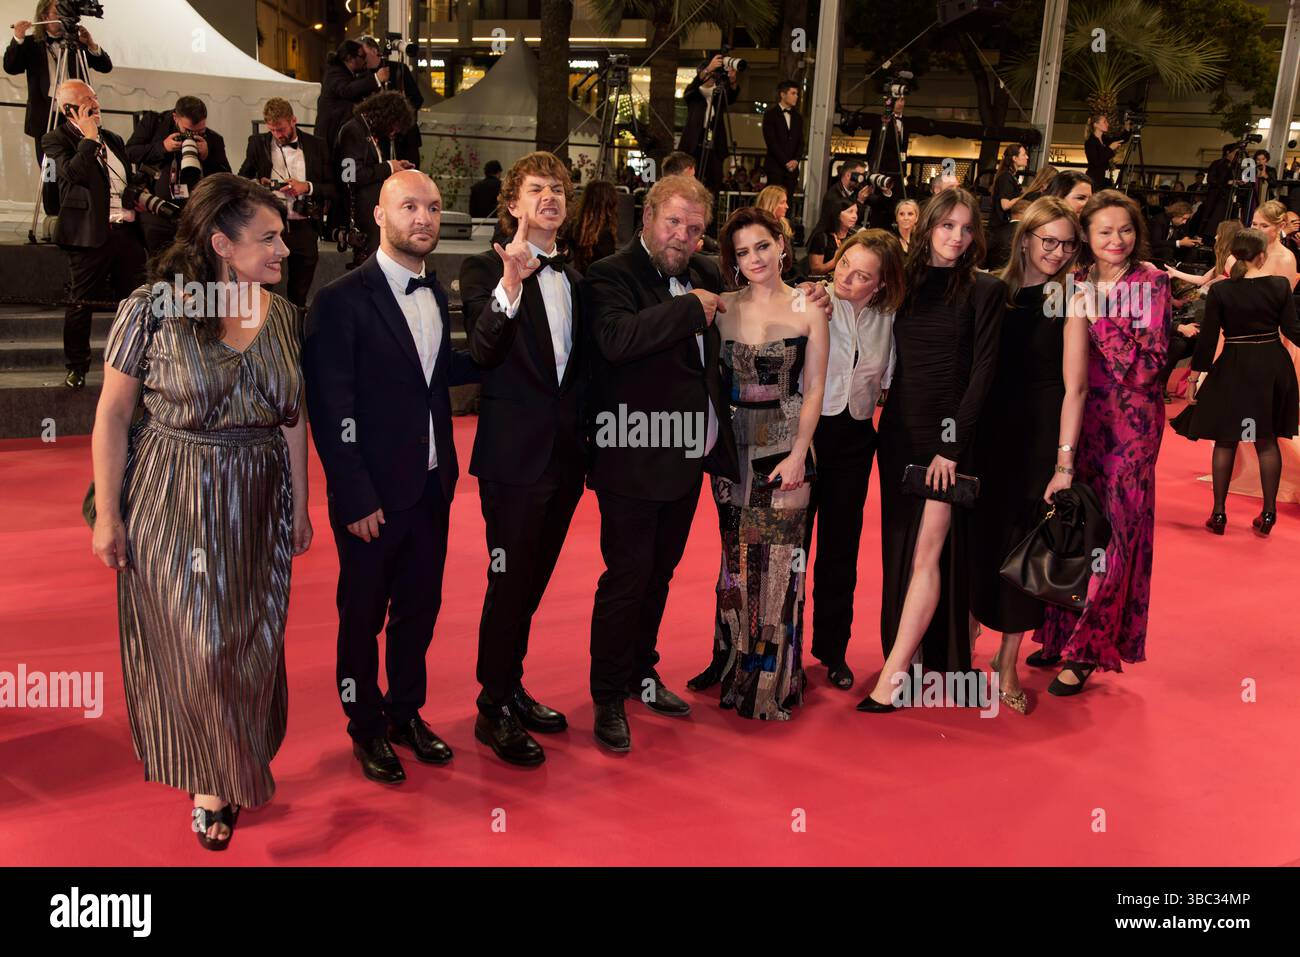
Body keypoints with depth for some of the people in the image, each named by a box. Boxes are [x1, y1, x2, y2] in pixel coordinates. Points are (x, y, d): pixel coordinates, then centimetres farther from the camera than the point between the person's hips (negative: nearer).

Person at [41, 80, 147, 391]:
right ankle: (76, 368, 12)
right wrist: (89, 137, -12)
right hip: (90, 234, -6)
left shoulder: (113, 139, 20)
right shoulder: (57, 139, -1)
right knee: (80, 303, 0)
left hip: (127, 230, 6)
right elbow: (75, 173, -18)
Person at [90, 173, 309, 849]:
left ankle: (223, 779, 34)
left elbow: (292, 418, 8)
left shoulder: (283, 316, 1)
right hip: (172, 506, -4)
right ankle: (214, 777, 29)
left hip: (258, 507, 4)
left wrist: (300, 508, 10)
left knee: (251, 647, 11)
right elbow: (112, 414, -7)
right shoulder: (152, 308, -11)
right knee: (194, 648, 5)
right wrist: (107, 515, -7)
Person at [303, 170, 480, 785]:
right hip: (374, 493, -6)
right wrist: (356, 497, -17)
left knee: (420, 606, 17)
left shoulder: (436, 294, 8)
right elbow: (330, 408, -15)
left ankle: (406, 712, 36)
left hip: (432, 487, 6)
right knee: (364, 614, 11)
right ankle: (366, 727, 30)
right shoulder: (342, 299, -14)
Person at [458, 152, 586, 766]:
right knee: (510, 582, 0)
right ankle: (494, 710, 15)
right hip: (514, 455, -6)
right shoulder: (485, 269, -7)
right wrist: (509, 289, -35)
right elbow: (482, 352, -22)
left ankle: (512, 690, 31)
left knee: (533, 579, 16)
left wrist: (586, 442, 11)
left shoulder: (573, 279, 13)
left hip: (565, 455, 7)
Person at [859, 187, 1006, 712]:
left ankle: (892, 675, -9)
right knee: (899, 546, 8)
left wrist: (954, 444, -13)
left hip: (950, 433, -4)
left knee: (929, 550, -8)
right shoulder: (904, 282, 8)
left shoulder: (985, 291, -3)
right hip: (900, 431, 5)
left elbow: (982, 373, -8)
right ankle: (909, 652, 20)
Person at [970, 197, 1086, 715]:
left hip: (1041, 433, -3)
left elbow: (1074, 385, -12)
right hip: (991, 427, 3)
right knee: (981, 535, 9)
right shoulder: (997, 289, 4)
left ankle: (1008, 665, 16)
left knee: (1025, 542, 3)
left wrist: (1065, 460, -18)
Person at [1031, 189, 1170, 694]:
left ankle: (1086, 650, 11)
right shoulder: (1079, 282, 6)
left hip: (1128, 421, -4)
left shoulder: (1150, 282, -7)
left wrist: (1098, 316, -21)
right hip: (1078, 415, 5)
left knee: (1113, 531, 0)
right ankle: (1062, 632, 25)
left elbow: (1147, 367, -17)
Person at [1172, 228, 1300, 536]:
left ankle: (1219, 513, 9)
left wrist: (1195, 378, -2)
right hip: (1273, 368, 2)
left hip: (1234, 369, -2)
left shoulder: (1220, 290, -10)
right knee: (1267, 440, 12)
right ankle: (1268, 512, 13)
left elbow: (1208, 339, -9)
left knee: (1225, 441, 8)